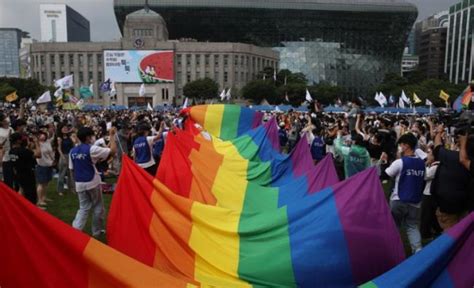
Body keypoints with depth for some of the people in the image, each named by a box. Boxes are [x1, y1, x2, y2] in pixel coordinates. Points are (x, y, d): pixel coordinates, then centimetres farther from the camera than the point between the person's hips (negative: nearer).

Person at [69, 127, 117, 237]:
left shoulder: (72, 151, 3)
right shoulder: (92, 149, -15)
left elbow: (72, 169, 9)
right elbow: (113, 151, -17)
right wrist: (112, 136, -8)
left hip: (79, 184, 5)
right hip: (92, 183, -5)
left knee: (83, 208, 14)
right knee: (98, 207, 13)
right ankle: (97, 231, 24)